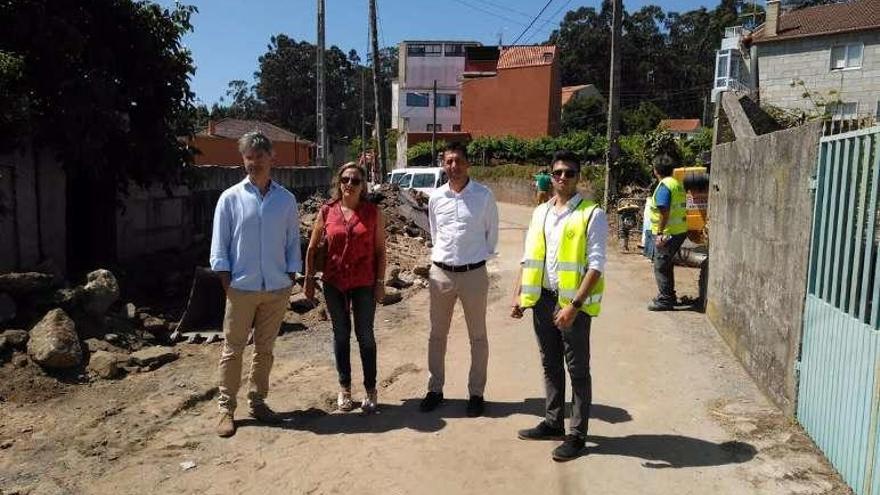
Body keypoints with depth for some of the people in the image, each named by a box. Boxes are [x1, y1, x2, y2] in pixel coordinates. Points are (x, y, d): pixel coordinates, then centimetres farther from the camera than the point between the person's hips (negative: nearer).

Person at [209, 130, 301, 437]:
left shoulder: (286, 199, 4)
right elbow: (219, 244, 0)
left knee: (265, 349, 13)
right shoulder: (231, 198, -1)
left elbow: (293, 242, 8)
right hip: (241, 287, -2)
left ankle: (257, 402, 27)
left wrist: (290, 277, 2)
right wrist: (226, 281, -7)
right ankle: (226, 409, 15)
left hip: (277, 289, 2)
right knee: (233, 349, 4)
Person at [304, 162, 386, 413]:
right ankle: (344, 388, 25)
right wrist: (309, 279, 4)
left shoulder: (373, 212, -3)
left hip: (364, 284, -1)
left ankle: (370, 390, 19)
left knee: (365, 335, 6)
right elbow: (312, 247, 6)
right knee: (341, 334, 12)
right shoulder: (327, 211, 0)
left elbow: (380, 250, -1)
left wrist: (380, 282, -4)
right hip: (334, 283, 2)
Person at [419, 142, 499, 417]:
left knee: (478, 337, 8)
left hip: (473, 273, -3)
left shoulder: (484, 195, -7)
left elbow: (492, 234, 3)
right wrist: (445, 256, 13)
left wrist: (478, 257, 8)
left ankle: (476, 393, 21)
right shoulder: (436, 197, 2)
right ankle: (435, 389, 27)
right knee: (437, 334, 12)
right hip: (441, 272, 3)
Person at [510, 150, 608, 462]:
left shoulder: (592, 215, -9)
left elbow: (596, 265, -15)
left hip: (573, 301, -6)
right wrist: (518, 295, 8)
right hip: (543, 298, 6)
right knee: (550, 365, 17)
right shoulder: (540, 212, 9)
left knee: (578, 369, 5)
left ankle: (577, 434, 17)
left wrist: (575, 305, -22)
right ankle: (553, 423, 31)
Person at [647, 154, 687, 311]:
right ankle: (670, 296, 30)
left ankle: (664, 300, 2)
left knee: (661, 266, -2)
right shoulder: (678, 184, 14)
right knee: (667, 265, 20)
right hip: (680, 231, 10)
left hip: (668, 233, -10)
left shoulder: (664, 186, -15)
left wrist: (660, 233, -24)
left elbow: (664, 211, -24)